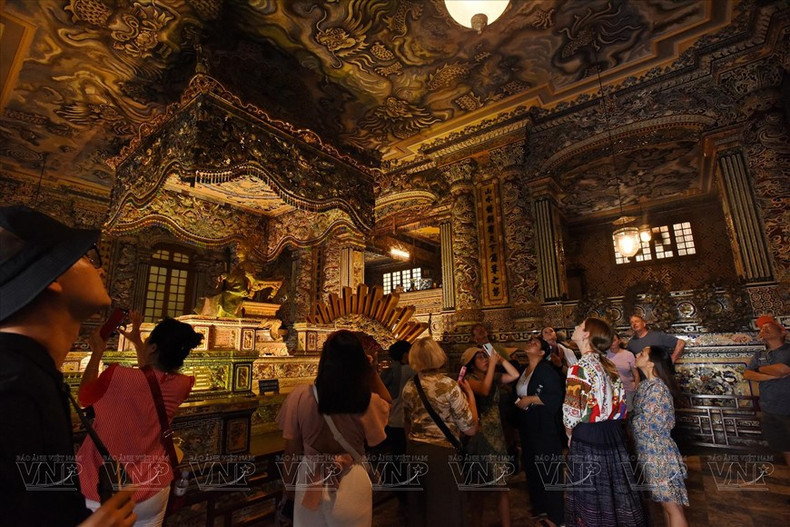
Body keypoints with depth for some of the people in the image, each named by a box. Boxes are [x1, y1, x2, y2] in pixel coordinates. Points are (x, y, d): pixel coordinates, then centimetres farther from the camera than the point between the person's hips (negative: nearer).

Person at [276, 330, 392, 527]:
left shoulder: (300, 396, -19)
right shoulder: (368, 402, -20)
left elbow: (292, 452, -8)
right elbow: (387, 403, 5)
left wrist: (290, 487, 8)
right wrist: (373, 372, -3)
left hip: (310, 484, 1)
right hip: (353, 485, 0)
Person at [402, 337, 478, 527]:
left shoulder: (408, 387, -1)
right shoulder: (449, 385, -17)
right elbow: (470, 429, -13)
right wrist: (470, 394, -3)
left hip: (414, 451, 5)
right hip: (441, 453, -5)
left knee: (419, 509, 23)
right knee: (445, 510, 13)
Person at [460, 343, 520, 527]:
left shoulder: (494, 377, 7)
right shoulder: (469, 378, -9)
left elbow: (515, 375, -4)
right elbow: (484, 390, -26)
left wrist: (500, 358, -5)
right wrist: (493, 363, -20)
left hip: (496, 434, 4)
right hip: (477, 435, -3)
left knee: (502, 486, 0)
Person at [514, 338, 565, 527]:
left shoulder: (546, 370, -13)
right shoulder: (524, 370, 9)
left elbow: (556, 397, -22)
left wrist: (530, 399, -19)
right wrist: (518, 402, 5)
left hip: (544, 428, -8)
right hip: (527, 427, 8)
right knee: (531, 467, 17)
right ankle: (539, 507, 34)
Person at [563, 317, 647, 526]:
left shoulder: (579, 368, -18)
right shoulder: (609, 365, 5)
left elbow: (571, 412, -19)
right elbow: (620, 401, 10)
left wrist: (570, 433, 1)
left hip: (588, 437, -7)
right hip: (613, 434, 7)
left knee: (592, 497, 7)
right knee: (615, 491, 19)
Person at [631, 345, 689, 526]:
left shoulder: (657, 388, -22)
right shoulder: (646, 384, 5)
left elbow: (641, 422, -20)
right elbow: (639, 417, 10)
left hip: (659, 454, -8)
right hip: (651, 453, 8)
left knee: (672, 506, 5)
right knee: (666, 503, 20)